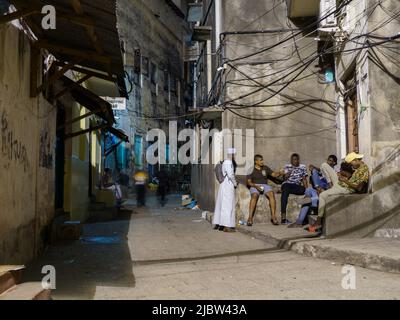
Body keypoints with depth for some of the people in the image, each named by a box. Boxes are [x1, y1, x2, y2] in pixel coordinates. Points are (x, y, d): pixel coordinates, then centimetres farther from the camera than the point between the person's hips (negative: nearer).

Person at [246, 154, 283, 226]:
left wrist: (279, 173, -12)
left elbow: (274, 174, 9)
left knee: (271, 194, -30)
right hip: (254, 186, -2)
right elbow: (248, 182, 0)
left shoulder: (266, 168, 16)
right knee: (254, 196, -35)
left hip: (265, 185, 3)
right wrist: (256, 186, -17)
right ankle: (250, 218, -39)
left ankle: (273, 217, -33)